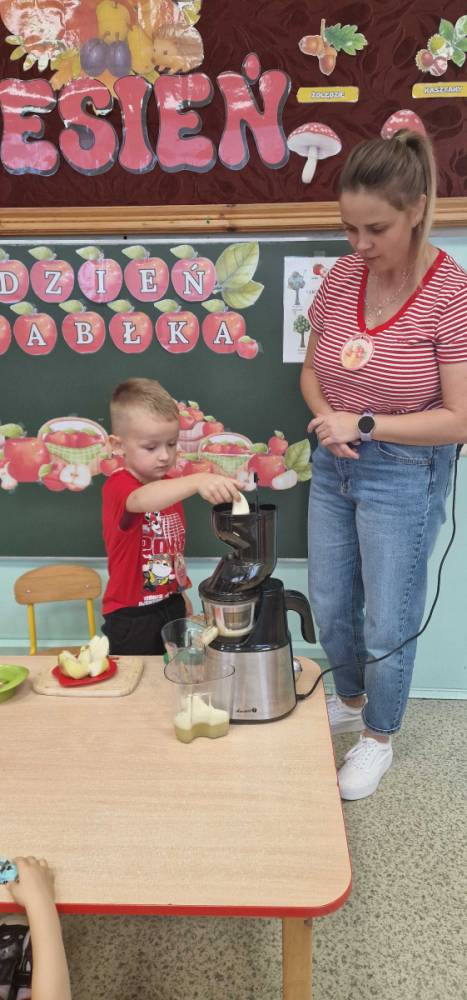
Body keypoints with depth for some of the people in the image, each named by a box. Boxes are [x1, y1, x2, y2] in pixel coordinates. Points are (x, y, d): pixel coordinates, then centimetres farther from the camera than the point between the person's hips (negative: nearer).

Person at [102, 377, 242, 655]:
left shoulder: (169, 485, 6)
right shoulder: (118, 486, -20)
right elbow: (142, 500, -45)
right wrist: (197, 480, -59)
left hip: (172, 607, 7)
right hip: (131, 618, -7)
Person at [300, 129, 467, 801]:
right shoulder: (342, 277, -2)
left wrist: (364, 424, -19)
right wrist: (327, 418, -12)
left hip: (404, 476, -5)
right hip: (334, 466, 6)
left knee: (388, 624, 10)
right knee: (329, 607, 19)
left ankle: (378, 735, 37)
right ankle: (351, 701, 48)